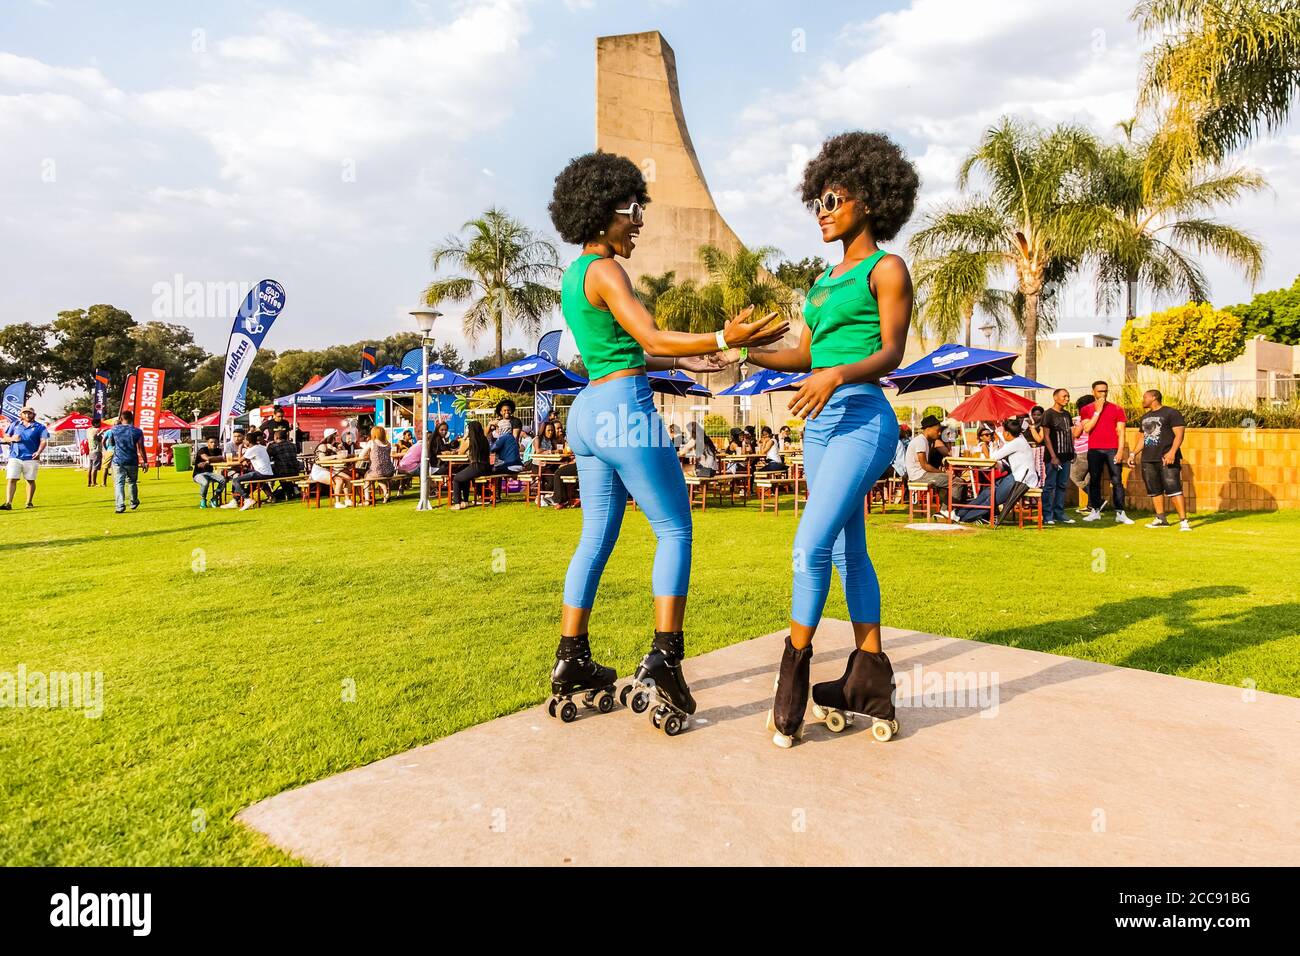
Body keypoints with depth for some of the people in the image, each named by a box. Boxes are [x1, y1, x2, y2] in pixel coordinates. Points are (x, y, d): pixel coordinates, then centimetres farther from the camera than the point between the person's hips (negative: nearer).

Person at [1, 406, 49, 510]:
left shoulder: (39, 427, 5)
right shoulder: (14, 425, 14)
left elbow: (43, 441, -3)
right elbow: (5, 438, 18)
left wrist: (39, 452, -20)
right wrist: (12, 439, -6)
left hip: (31, 458, -1)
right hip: (14, 457, 2)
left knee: (30, 480, 5)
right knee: (12, 479, -6)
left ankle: (29, 502, 16)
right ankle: (8, 503, -9)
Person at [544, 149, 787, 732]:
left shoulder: (572, 277, 18)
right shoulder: (604, 271, -10)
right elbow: (651, 340, -19)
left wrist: (679, 362, 23)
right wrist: (726, 339, -27)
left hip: (588, 410, 9)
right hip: (625, 410, -9)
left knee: (596, 538, 12)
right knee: (674, 530, -1)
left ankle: (571, 664, 17)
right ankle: (664, 657, -5)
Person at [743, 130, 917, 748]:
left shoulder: (885, 268, -1)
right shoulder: (828, 278, 21)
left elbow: (892, 353, -9)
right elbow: (806, 353, 16)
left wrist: (838, 375, -26)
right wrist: (745, 353, 4)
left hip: (862, 419, -8)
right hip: (820, 423, 9)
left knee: (812, 545, -16)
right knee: (847, 549, 8)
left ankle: (794, 673, -3)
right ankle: (870, 683, 16)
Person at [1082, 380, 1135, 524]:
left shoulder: (1117, 409, 6)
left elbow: (1121, 432, 3)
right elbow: (1087, 428, -8)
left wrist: (1120, 451, -7)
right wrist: (1098, 411, -10)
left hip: (1113, 450, -1)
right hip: (1094, 451, 1)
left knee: (1117, 481, -3)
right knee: (1094, 481, 4)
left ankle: (1120, 513, -4)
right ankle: (1095, 511, 10)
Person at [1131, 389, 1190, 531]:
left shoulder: (1171, 413, -4)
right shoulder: (1144, 417, 20)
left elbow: (1179, 434, -11)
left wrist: (1172, 452, -23)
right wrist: (1134, 453, 17)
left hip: (1167, 459, -8)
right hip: (1148, 460, 8)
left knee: (1174, 490, -13)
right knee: (1154, 491, 10)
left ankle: (1183, 521, -14)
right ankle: (1161, 519, 19)